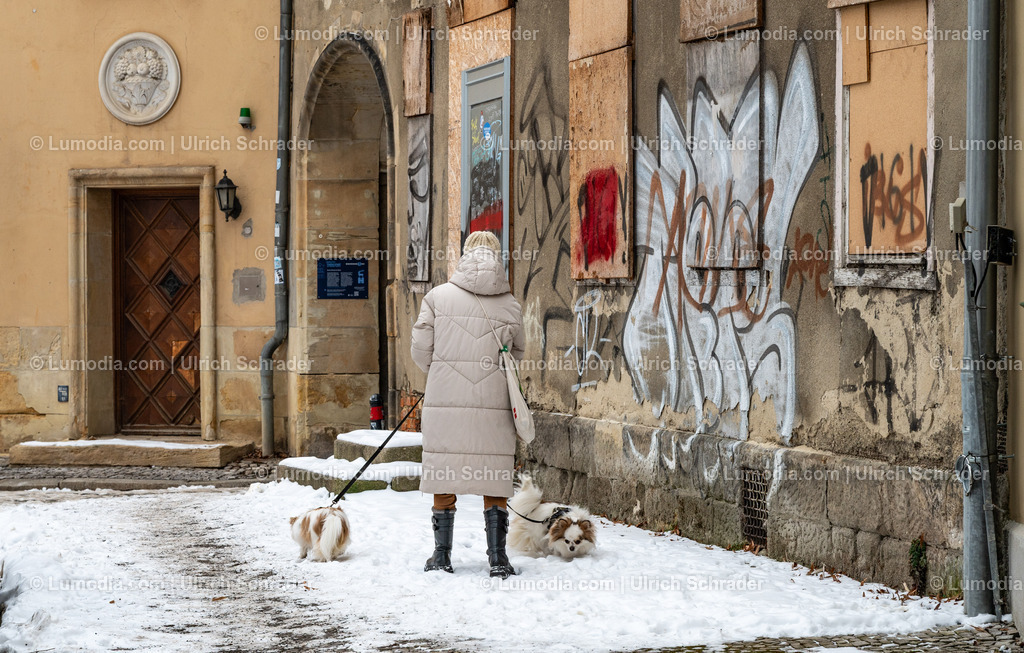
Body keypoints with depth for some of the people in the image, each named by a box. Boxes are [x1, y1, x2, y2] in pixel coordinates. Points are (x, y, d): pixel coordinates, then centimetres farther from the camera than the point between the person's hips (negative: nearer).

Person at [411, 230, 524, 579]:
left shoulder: (439, 296, -3)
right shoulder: (511, 305, 1)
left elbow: (421, 349, 1)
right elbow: (517, 354, 10)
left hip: (445, 398, -1)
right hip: (494, 404, 1)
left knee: (444, 472, 9)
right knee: (494, 477, 7)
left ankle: (442, 555, 15)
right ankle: (498, 557, 7)